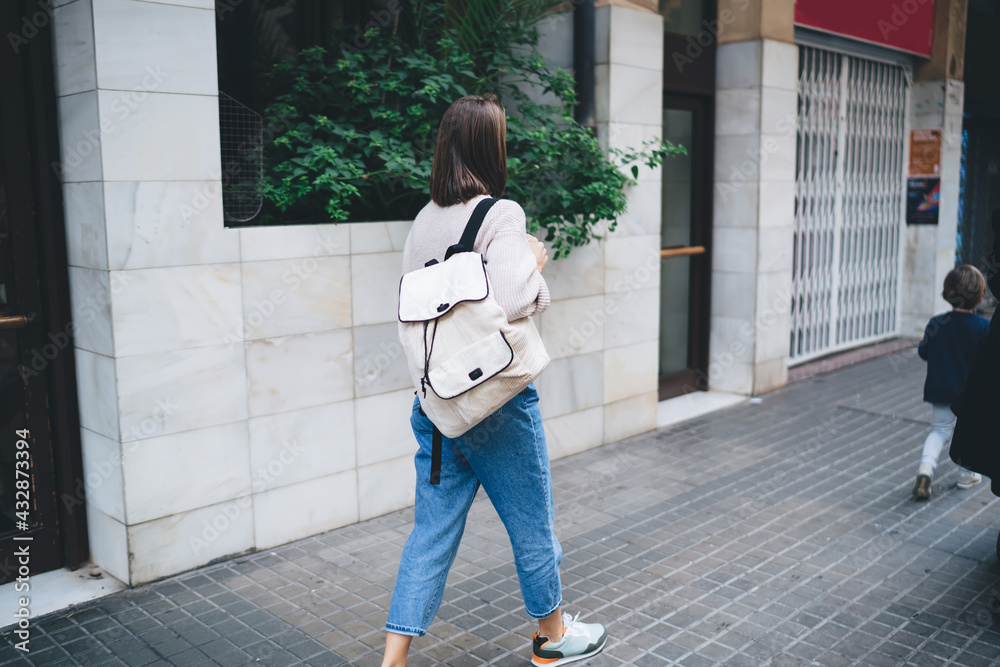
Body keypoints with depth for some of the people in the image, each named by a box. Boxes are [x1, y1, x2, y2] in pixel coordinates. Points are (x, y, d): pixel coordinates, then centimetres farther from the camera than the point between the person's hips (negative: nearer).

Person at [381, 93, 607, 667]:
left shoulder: (425, 220, 8)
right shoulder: (501, 214, -14)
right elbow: (513, 301, -26)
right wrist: (535, 260, -9)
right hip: (496, 401, -6)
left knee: (433, 531, 12)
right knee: (533, 521, 14)